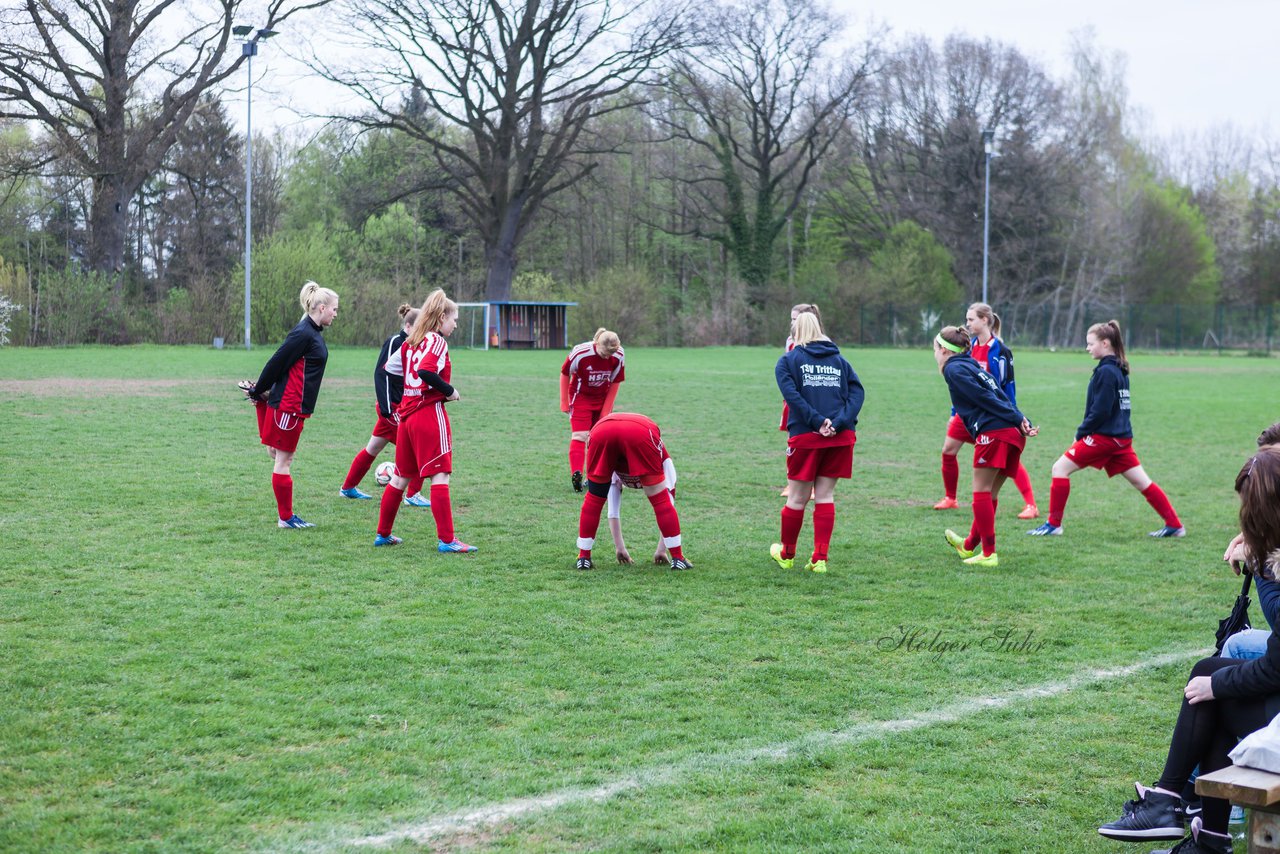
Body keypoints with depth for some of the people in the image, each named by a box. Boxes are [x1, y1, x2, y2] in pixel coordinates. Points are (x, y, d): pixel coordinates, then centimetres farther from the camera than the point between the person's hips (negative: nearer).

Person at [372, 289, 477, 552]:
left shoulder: (411, 341, 13)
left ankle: (383, 533, 22)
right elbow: (426, 371, -25)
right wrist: (449, 391, -14)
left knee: (400, 477, 16)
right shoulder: (437, 341, -10)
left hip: (407, 413, 8)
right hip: (430, 412, -8)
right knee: (439, 476, -7)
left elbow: (390, 366, 20)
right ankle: (446, 540, -10)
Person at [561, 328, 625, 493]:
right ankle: (576, 474, -28)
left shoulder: (618, 357, -17)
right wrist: (564, 402, -5)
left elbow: (615, 383, -3)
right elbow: (565, 374, -10)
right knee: (579, 436, -16)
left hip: (603, 399, 3)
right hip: (581, 397, -3)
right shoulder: (580, 353, -26)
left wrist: (606, 409, -2)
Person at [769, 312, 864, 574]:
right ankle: (820, 558, 5)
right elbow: (857, 391, 0)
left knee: (797, 498, 10)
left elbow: (792, 394, -12)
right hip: (840, 438, 3)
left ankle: (786, 554, 27)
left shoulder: (788, 360, 5)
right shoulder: (839, 360, 14)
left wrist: (818, 422, -14)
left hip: (805, 437, -3)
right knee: (825, 496, 9)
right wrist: (838, 423, -11)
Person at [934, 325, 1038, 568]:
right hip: (1013, 435, 9)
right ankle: (970, 546, 31)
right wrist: (1023, 422, 6)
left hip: (993, 433, -9)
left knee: (982, 492, -1)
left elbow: (984, 397, -8)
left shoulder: (953, 369, 0)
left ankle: (988, 554, -2)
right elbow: (1002, 397, 16)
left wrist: (1017, 420, -8)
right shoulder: (972, 365, 27)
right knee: (990, 493, 17)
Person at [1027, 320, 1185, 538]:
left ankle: (1053, 524, -3)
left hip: (1103, 436, -9)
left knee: (1060, 468, -4)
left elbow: (1100, 411, -19)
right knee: (1142, 482, 11)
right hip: (1121, 436, 9)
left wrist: (1081, 432, -8)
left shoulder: (1106, 372, -15)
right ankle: (1175, 525, 10)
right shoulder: (1120, 370, 13)